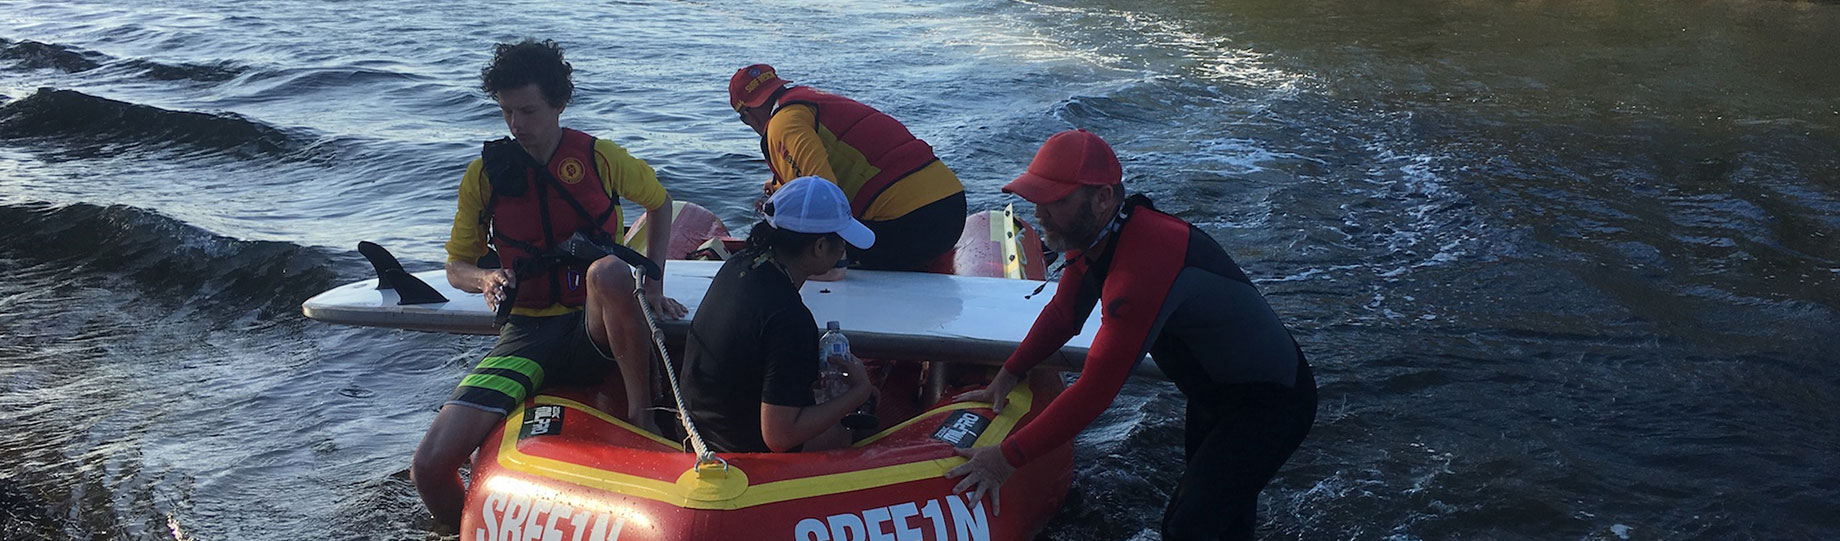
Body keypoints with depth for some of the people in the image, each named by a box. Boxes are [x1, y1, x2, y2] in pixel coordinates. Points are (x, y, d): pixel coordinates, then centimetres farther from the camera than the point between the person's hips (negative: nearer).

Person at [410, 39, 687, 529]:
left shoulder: (601, 157, -1)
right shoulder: (485, 173, 2)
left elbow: (658, 202, 19)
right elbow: (457, 268, 11)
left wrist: (652, 285, 8)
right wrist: (485, 279, -14)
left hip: (596, 331, -2)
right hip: (527, 335, 2)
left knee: (608, 271, -40)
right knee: (431, 468, -19)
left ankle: (642, 414, -20)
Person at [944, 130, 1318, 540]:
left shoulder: (1143, 268, -38)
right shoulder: (1094, 231, -9)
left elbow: (1095, 391, -36)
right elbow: (1064, 312, 8)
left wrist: (1009, 457, -30)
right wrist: (1009, 375, 3)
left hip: (1270, 404, -10)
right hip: (1215, 390, 10)